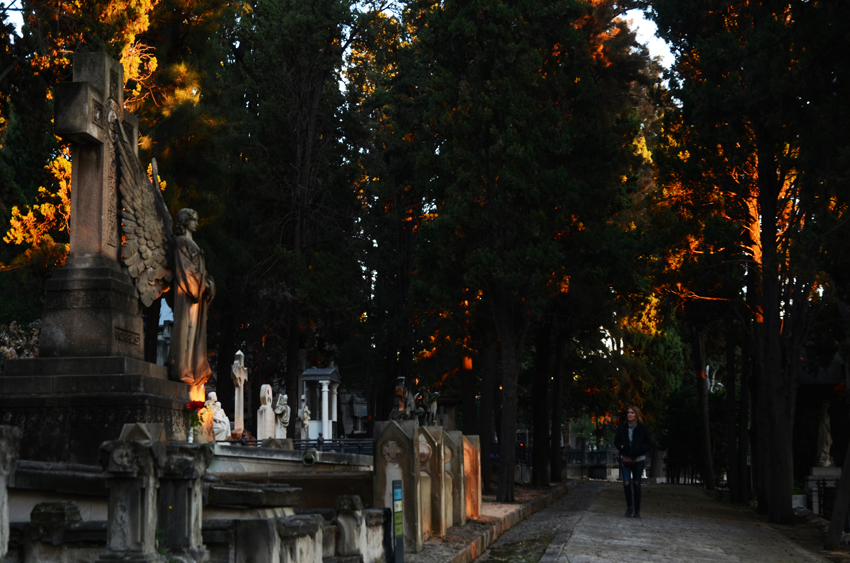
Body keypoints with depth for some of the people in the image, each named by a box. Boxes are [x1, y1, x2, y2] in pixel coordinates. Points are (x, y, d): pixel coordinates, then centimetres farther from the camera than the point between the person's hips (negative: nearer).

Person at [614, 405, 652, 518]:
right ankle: (629, 506, 9)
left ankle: (637, 509, 17)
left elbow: (649, 445, 1)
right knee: (626, 483, -11)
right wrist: (621, 447, -10)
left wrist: (639, 450, -16)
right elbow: (616, 441, 13)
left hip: (638, 460, -1)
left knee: (636, 483, 5)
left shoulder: (642, 429, -2)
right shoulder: (622, 428, 3)